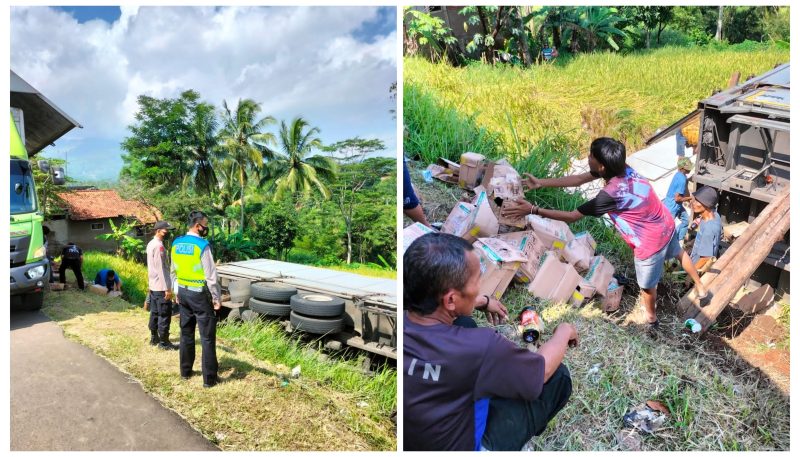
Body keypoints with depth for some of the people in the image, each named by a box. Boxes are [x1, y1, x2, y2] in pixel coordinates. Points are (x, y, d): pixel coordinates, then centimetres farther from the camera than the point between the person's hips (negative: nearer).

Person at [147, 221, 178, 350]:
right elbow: (161, 269, -22)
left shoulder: (151, 244, 11)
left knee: (155, 313, 16)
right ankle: (163, 342, 3)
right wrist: (167, 288, -21)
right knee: (165, 314, -3)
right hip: (161, 286, -10)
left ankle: (154, 338, 25)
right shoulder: (159, 245, -19)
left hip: (153, 285, 10)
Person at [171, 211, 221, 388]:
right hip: (200, 294, -7)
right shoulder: (202, 246, -19)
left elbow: (174, 271, 12)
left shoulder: (176, 244, 3)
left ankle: (185, 371, 31)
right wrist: (216, 297, -8)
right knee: (207, 337, 1)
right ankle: (209, 378, 6)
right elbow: (211, 276, -17)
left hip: (183, 293, 7)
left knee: (186, 333, 20)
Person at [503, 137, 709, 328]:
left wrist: (533, 210, -27)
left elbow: (572, 216, -28)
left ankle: (651, 318, 47)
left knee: (647, 285, 20)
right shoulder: (622, 168, -12)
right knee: (679, 254, 36)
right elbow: (579, 179, -4)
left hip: (651, 242, -8)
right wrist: (540, 183, -3)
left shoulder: (611, 194, -36)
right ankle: (701, 289, 61)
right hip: (666, 225, 8)